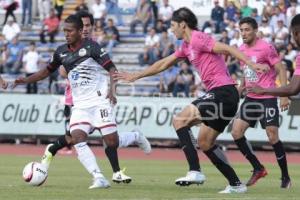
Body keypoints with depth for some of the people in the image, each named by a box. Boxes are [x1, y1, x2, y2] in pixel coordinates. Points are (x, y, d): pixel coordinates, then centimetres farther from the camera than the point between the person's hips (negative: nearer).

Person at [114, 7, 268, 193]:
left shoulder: (198, 38, -8)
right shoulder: (186, 46, 21)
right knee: (205, 142, 13)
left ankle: (195, 171, -19)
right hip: (224, 96, 10)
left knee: (180, 120, -12)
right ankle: (236, 184, 13)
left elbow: (227, 48, -18)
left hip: (223, 92, -10)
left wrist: (251, 64, -31)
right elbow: (164, 64, 32)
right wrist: (135, 76, 39)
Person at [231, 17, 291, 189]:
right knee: (236, 131, -3)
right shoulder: (242, 49, 10)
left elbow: (281, 70, -12)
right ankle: (258, 169, 8)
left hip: (267, 98, -7)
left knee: (273, 137, -10)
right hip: (251, 98, 7)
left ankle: (285, 176, 4)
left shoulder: (266, 48, -12)